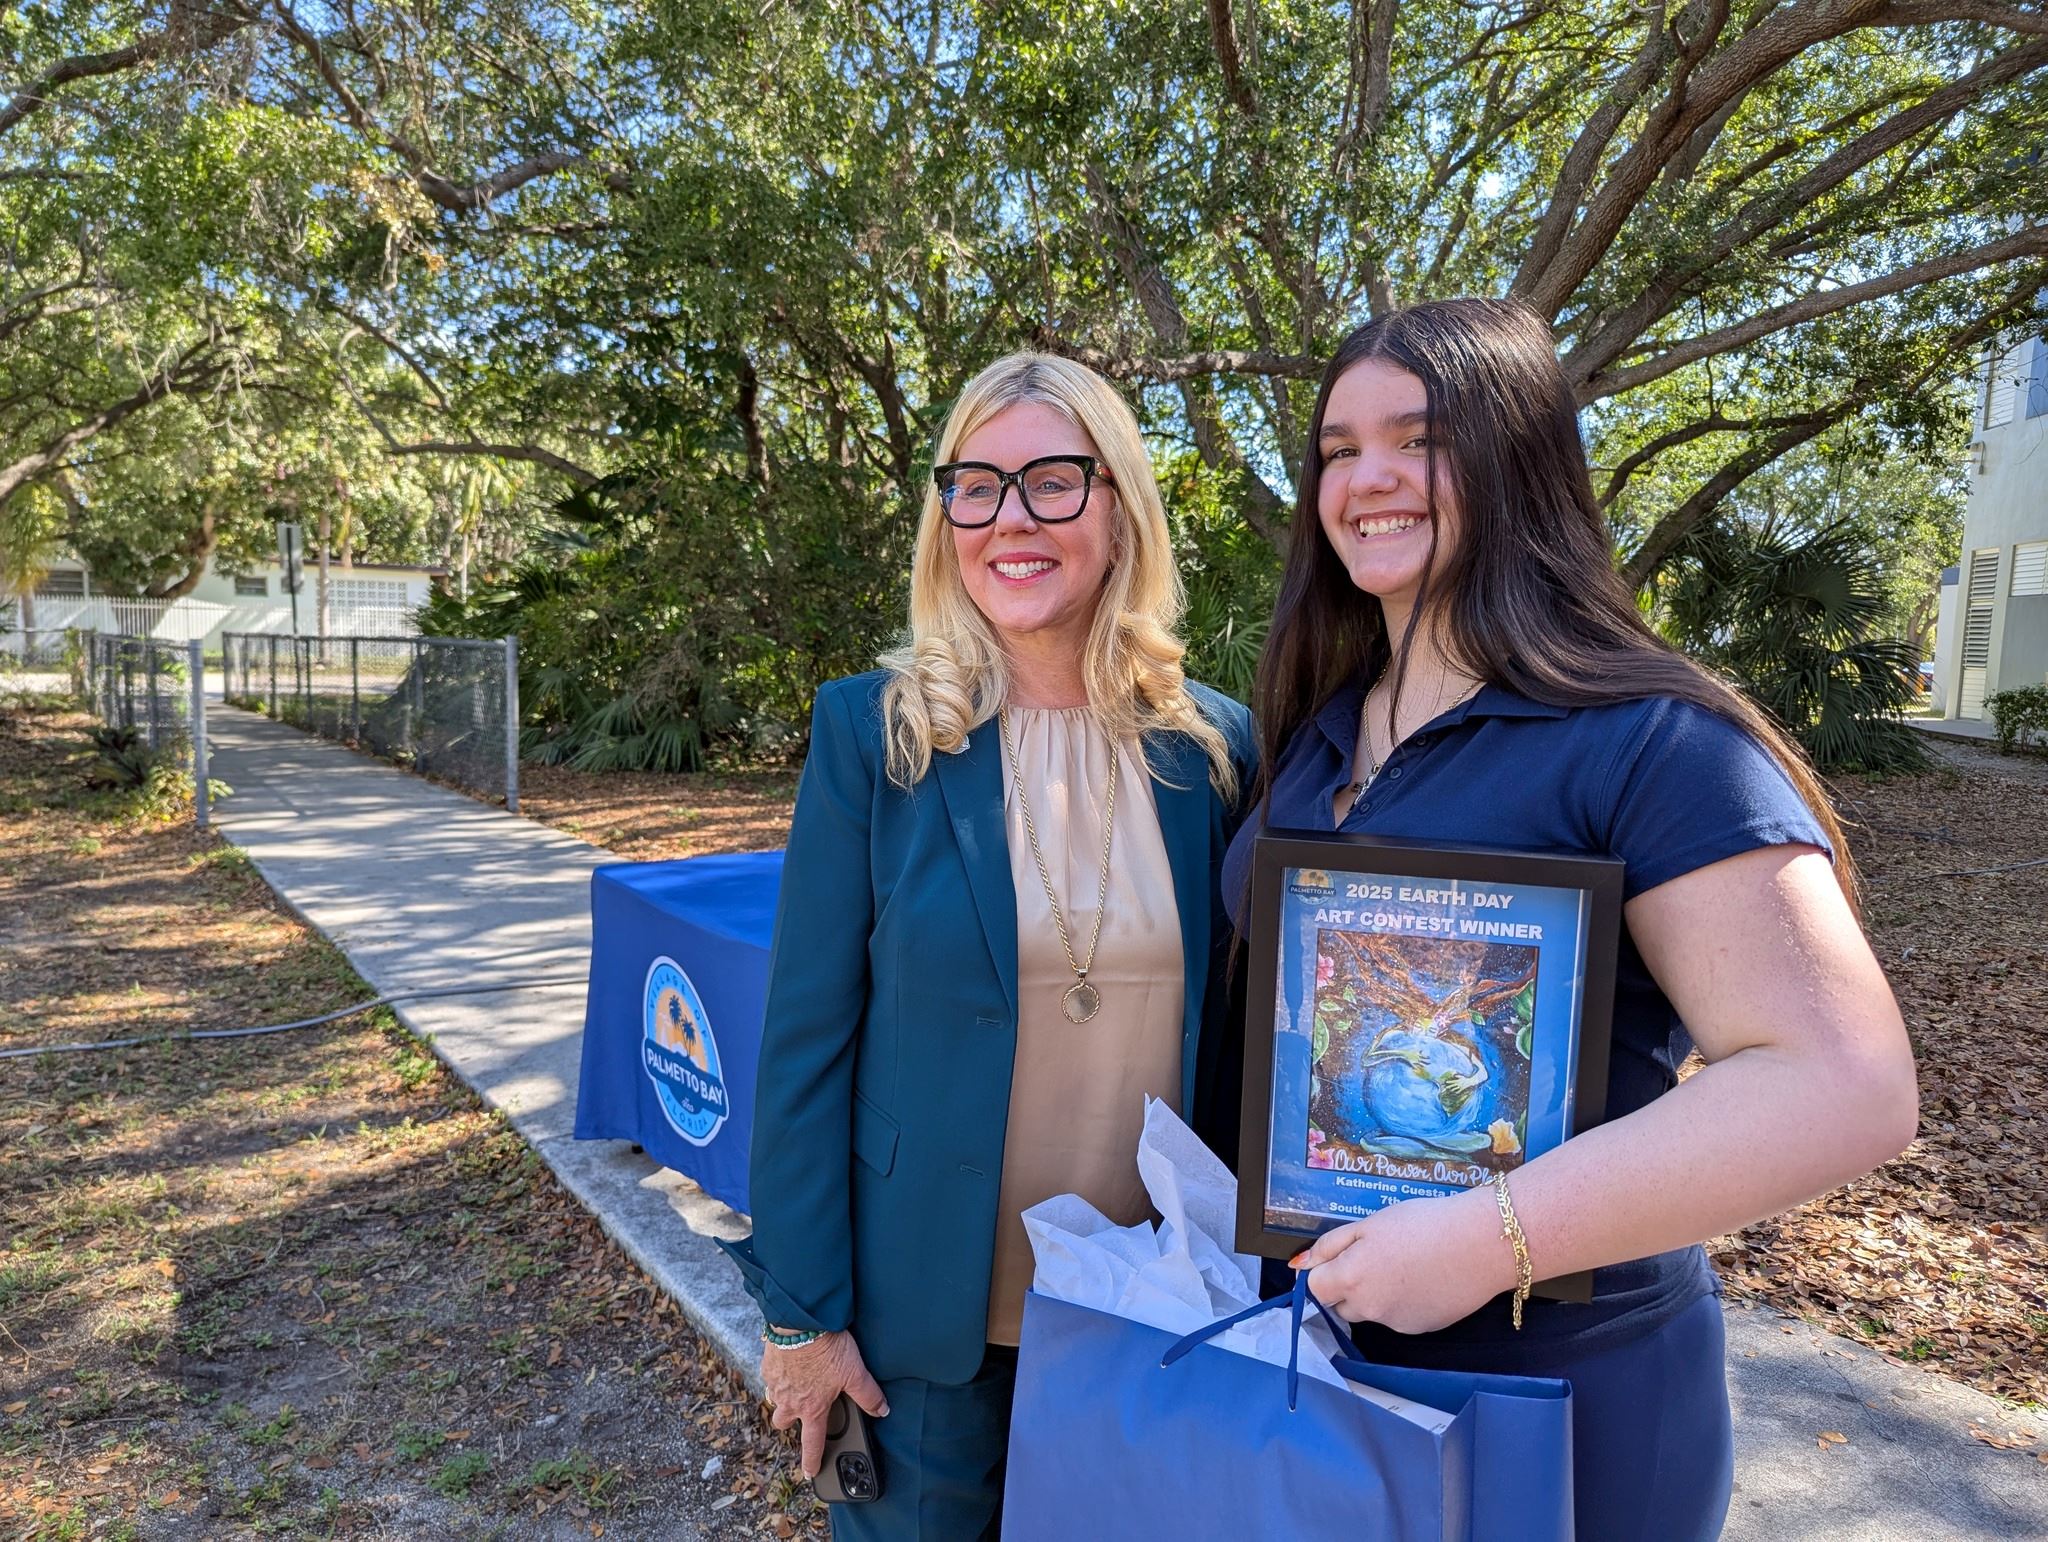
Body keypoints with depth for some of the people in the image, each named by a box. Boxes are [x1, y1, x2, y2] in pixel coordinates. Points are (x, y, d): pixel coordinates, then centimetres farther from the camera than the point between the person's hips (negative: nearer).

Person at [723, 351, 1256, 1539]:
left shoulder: (1216, 747, -4)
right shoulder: (873, 730, -10)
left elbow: (1233, 1028, 3)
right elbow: (808, 1035, -9)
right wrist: (802, 1308, -8)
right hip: (932, 1299, -2)